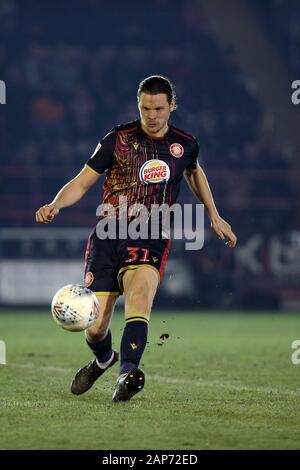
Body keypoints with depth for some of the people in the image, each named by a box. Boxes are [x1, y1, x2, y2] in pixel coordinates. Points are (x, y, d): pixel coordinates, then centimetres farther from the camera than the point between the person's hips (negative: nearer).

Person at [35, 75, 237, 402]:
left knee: (141, 289, -35)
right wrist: (55, 205, -14)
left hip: (151, 239, 0)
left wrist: (214, 216, 34)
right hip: (108, 236, 0)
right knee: (95, 329, -4)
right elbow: (82, 183, 5)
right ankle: (104, 359, 34)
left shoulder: (185, 145, 9)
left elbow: (194, 172, 33)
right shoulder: (118, 140, 2)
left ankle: (127, 373, -50)